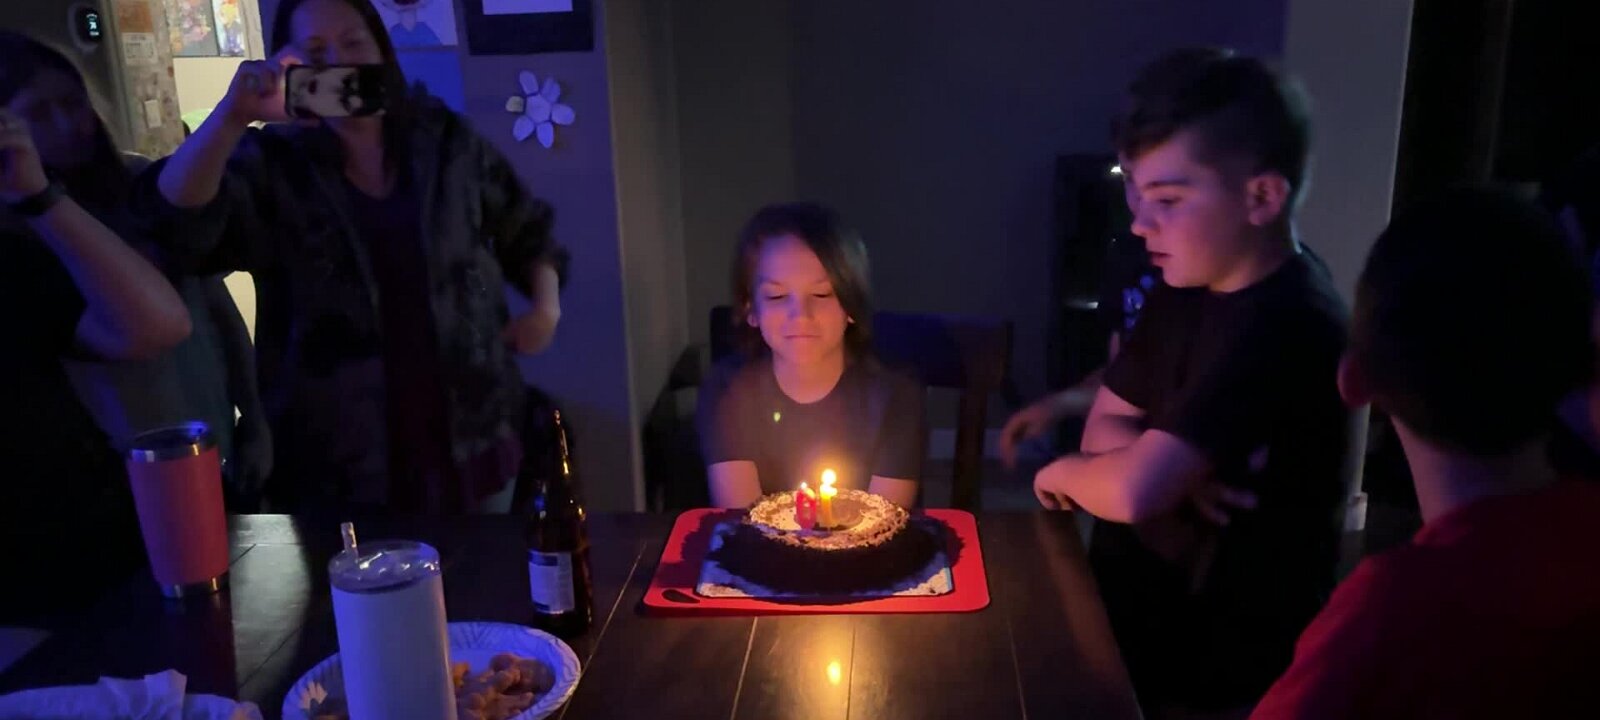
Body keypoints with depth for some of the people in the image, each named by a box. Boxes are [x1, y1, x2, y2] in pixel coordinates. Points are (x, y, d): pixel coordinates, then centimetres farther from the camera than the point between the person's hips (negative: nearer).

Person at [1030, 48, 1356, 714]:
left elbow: (1133, 491, -31)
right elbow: (1106, 429, 3)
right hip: (1145, 610, 7)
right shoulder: (1187, 285, 1)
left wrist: (1063, 473, -10)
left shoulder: (1288, 325, -26)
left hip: (1220, 664, -7)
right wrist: (1176, 473, -18)